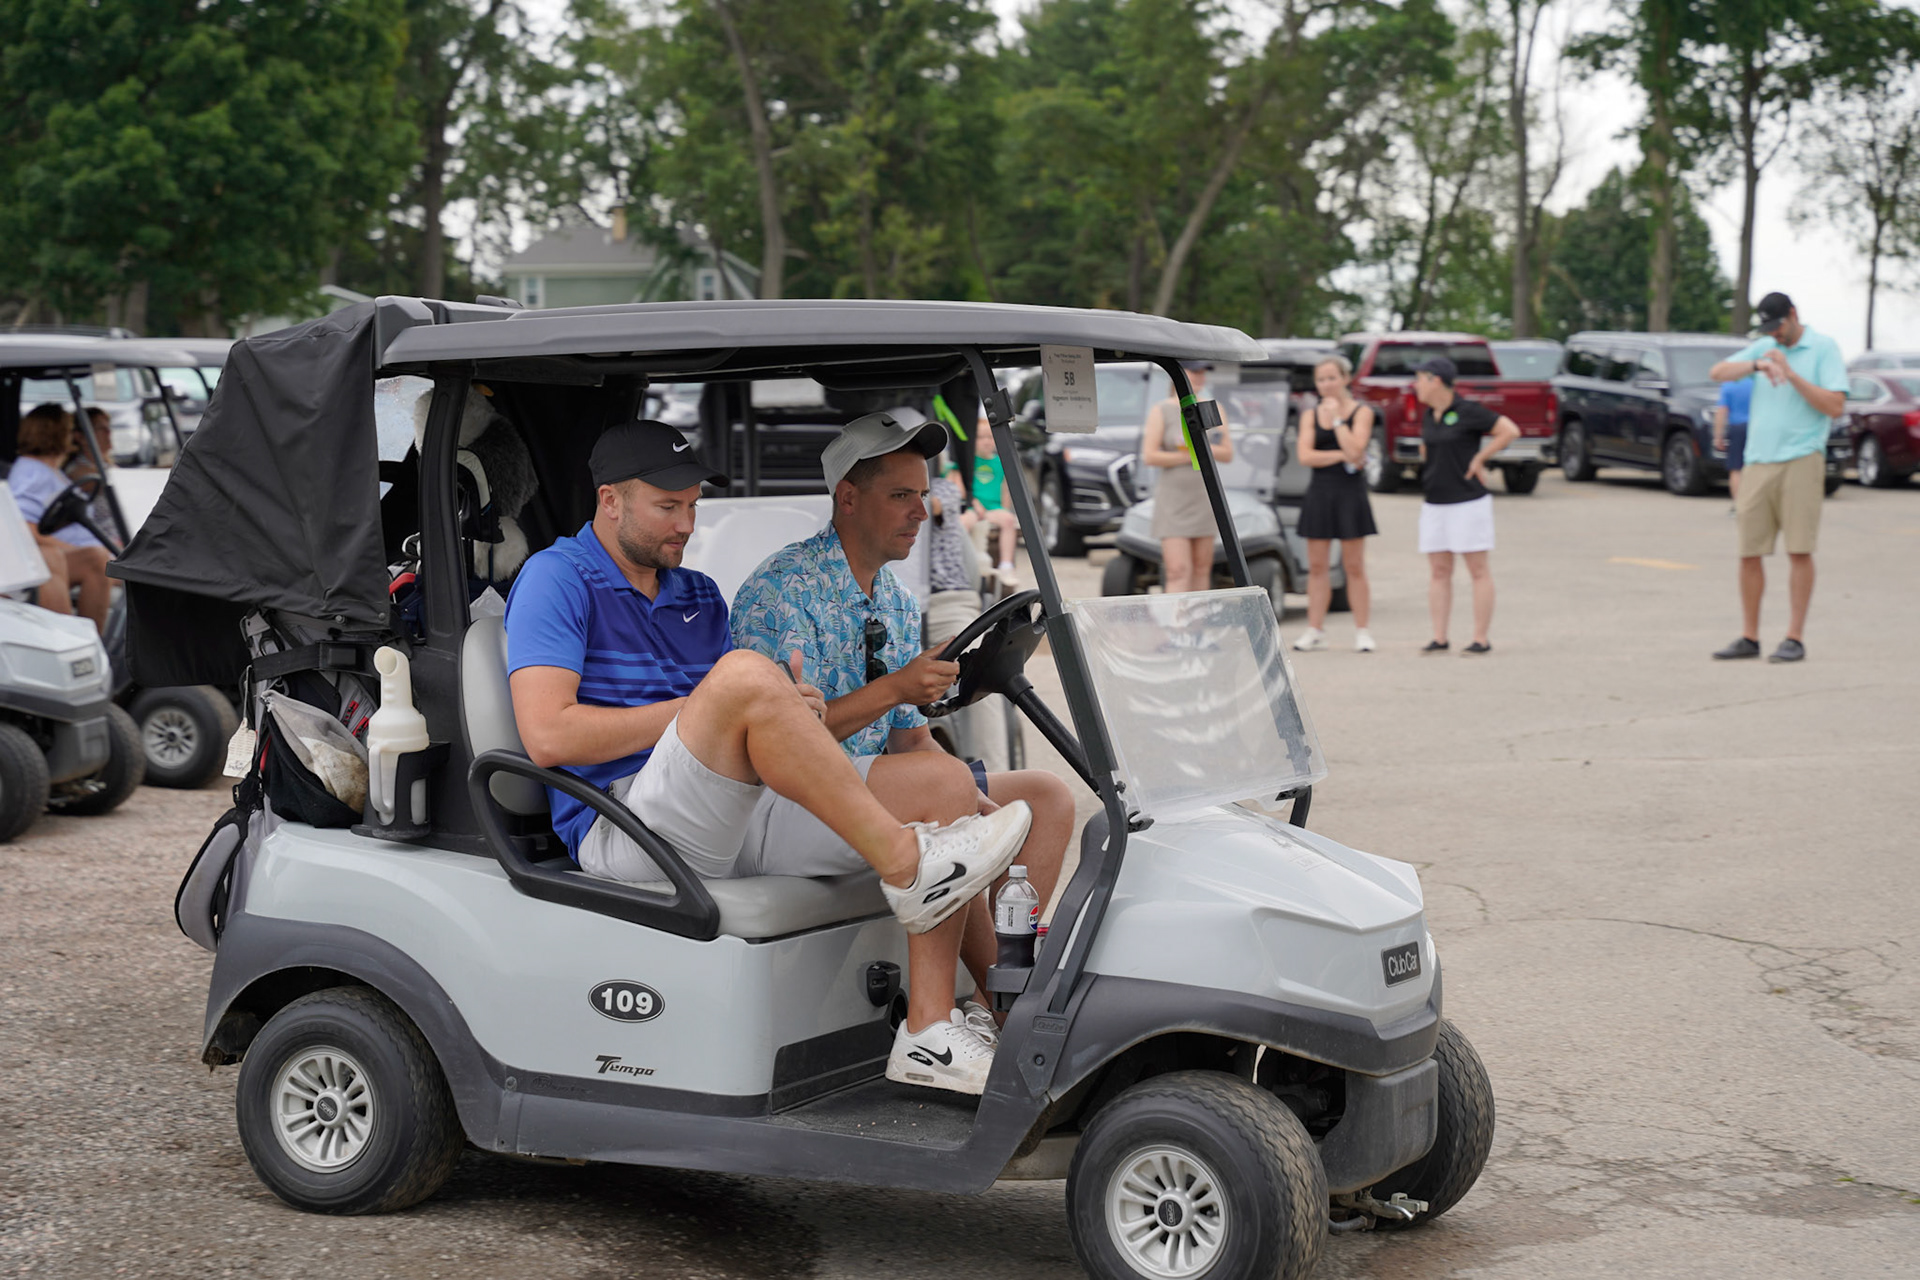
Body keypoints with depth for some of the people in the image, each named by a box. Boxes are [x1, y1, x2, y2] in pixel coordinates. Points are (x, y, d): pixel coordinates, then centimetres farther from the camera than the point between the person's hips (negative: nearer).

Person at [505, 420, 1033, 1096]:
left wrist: (794, 704, -4)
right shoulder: (556, 578, 1)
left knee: (945, 784, -5)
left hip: (742, 811, 8)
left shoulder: (700, 596, 25)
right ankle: (907, 868, -25)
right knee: (745, 674, -34)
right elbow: (548, 735, -13)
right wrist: (693, 710, -10)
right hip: (626, 828, -8)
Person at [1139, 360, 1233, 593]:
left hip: (1204, 498, 5)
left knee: (1201, 569, 7)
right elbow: (1149, 456, -11)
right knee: (1178, 572, -13)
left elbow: (1228, 454, 7)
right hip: (1173, 501, -4)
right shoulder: (1161, 411, -2)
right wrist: (1189, 457, -9)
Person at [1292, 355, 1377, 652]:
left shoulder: (1361, 412, 0)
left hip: (1350, 492, -3)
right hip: (1319, 493, 3)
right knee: (1317, 567, 4)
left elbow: (1354, 449, -15)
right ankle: (1315, 631, 9)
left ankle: (1362, 632, 5)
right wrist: (1341, 456, -10)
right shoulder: (1311, 415, 9)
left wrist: (1336, 418, -11)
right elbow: (1304, 455, -3)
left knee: (1354, 566, -1)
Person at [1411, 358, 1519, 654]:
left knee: (1478, 571, -1)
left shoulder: (1467, 412, -11)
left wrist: (1479, 458, -11)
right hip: (1434, 504, 7)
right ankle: (1439, 638, 10)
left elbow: (1510, 431, -12)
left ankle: (1481, 639, 1)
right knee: (1438, 571, 7)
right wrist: (1429, 466, 13)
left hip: (1468, 501, -7)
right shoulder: (1428, 416, 10)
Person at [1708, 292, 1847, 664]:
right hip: (1759, 462, 4)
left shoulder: (1824, 348, 3)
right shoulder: (1763, 347, 15)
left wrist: (1791, 374, -13)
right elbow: (1718, 372, 2)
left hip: (1801, 460, -4)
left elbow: (1835, 406, -7)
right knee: (1749, 552, 1)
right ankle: (1749, 638, 8)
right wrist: (1758, 365, -15)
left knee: (1799, 550, -5)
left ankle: (1795, 639, 0)